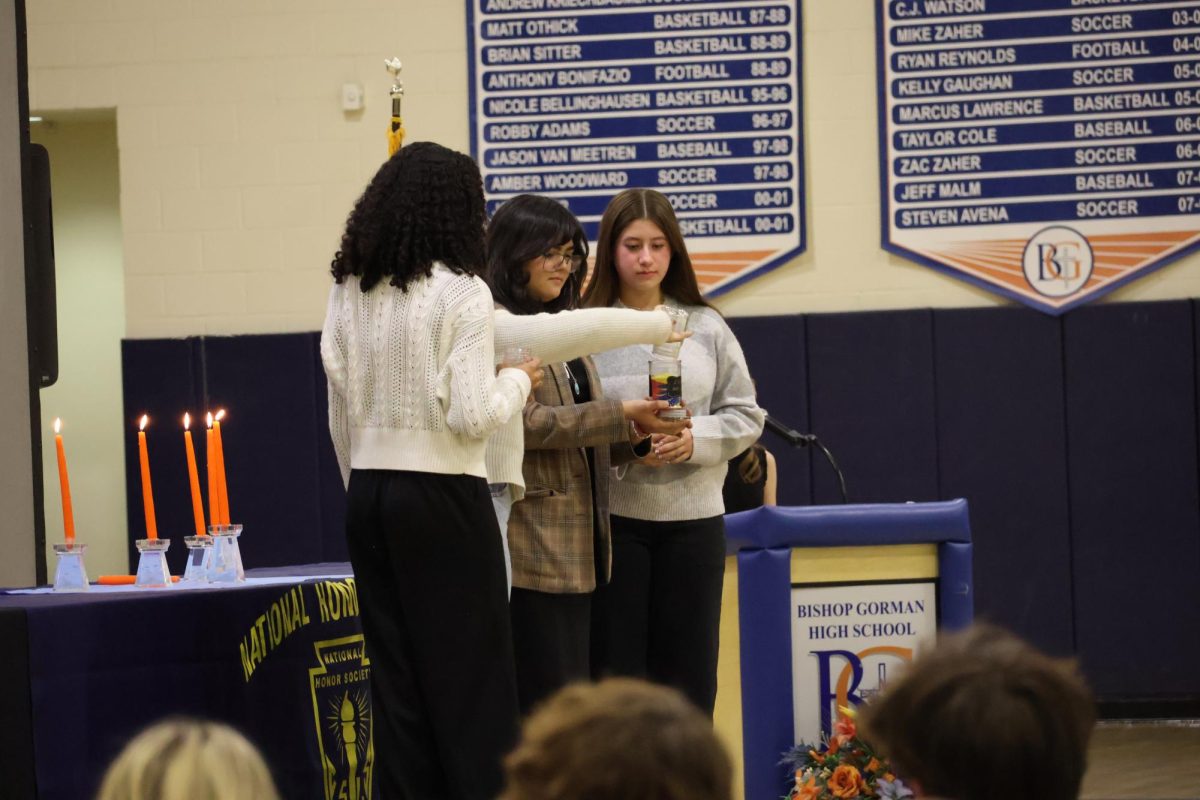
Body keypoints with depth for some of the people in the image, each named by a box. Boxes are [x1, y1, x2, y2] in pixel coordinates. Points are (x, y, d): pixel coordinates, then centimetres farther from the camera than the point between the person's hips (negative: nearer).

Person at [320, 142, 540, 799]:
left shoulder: (348, 291, 7)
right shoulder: (460, 290, -10)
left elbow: (340, 412, 11)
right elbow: (472, 416, -15)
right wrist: (516, 381, 3)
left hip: (368, 494, 6)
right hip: (442, 496, -6)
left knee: (396, 677, 8)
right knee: (472, 676, -1)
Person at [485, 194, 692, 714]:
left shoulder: (562, 326, 19)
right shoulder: (496, 326, -8)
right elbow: (527, 423, -17)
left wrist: (634, 436, 1)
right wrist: (621, 415, -17)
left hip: (578, 541, 9)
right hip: (531, 542, -9)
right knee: (548, 703, -9)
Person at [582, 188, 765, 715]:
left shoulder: (705, 327, 7)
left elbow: (745, 415, 8)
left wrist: (694, 439, -9)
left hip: (693, 517, 3)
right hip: (613, 517, -3)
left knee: (688, 671, 7)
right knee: (614, 670, 1)